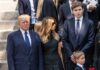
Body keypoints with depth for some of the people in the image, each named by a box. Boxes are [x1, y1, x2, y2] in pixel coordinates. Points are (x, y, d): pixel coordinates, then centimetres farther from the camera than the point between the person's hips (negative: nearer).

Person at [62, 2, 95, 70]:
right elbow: (64, 40, 1)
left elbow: (90, 41, -4)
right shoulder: (67, 22, 3)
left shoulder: (89, 23, -1)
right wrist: (70, 54, -8)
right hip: (70, 57, 1)